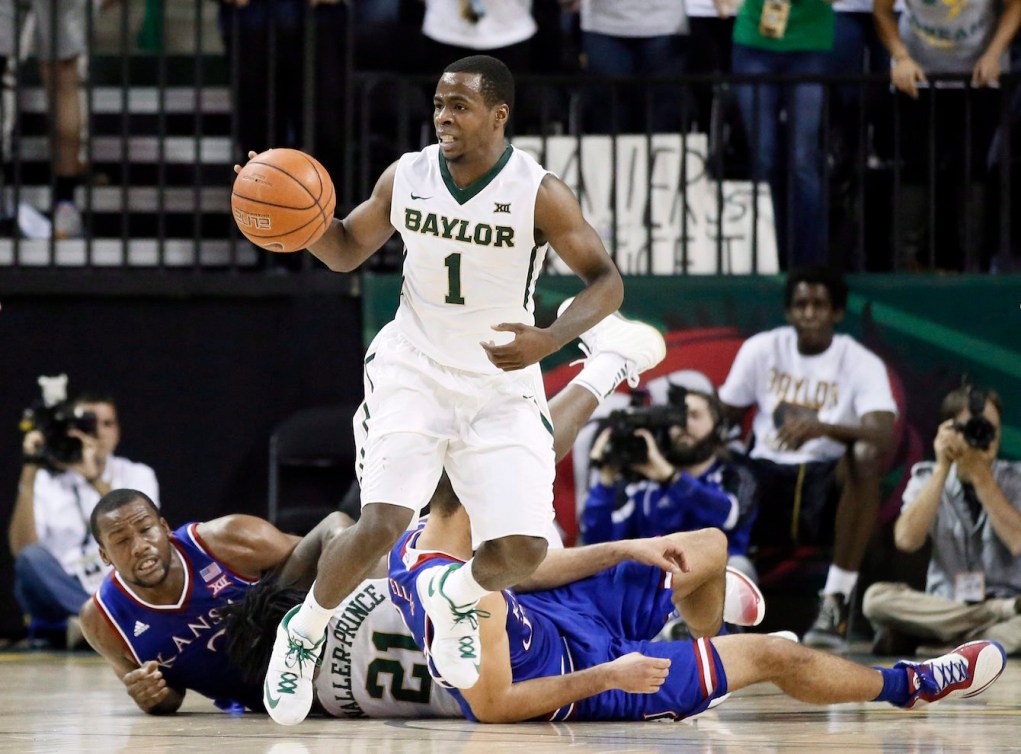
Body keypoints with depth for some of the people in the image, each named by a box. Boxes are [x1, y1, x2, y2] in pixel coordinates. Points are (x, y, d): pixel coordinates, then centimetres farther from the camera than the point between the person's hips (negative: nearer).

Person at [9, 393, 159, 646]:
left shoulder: (137, 475, 7)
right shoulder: (45, 480, 5)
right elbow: (21, 548, -11)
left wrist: (96, 480, -26)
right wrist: (29, 474, -17)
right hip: (60, 596, 0)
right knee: (32, 559, -32)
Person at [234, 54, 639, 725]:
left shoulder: (539, 193, -15)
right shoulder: (407, 177, -5)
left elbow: (606, 281, -12)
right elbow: (347, 250, 10)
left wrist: (549, 339, -30)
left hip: (503, 387, 0)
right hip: (414, 373, 0)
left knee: (523, 551, -11)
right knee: (380, 527, -19)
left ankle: (454, 596, 26)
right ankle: (303, 636, 8)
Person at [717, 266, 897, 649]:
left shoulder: (861, 363, -5)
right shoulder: (761, 350, 6)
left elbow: (884, 434, -22)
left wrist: (822, 428, -40)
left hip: (831, 483, -3)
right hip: (767, 477, 3)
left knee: (866, 454, -36)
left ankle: (836, 600, -35)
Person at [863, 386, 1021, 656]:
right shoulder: (928, 478, 5)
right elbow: (907, 540, -13)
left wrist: (981, 475, -16)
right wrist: (943, 469, -12)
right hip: (942, 606, 2)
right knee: (877, 597, -28)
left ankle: (914, 639, -32)